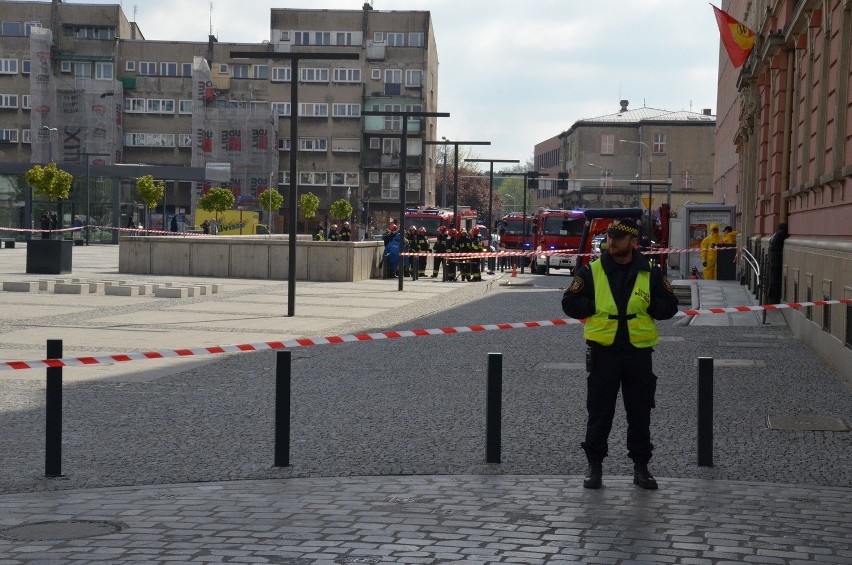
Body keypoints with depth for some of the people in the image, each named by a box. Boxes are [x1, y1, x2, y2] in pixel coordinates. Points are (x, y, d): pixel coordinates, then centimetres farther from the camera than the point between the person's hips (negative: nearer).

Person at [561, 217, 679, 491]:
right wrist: (598, 307, -8)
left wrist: (644, 307, -8)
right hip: (602, 350, -1)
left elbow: (669, 306, 6)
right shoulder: (591, 272, 0)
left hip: (639, 350, 1)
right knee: (599, 411, 5)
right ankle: (594, 465, 16)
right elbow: (570, 304, 2)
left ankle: (641, 465, 18)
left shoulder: (650, 273, 3)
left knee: (639, 412, 7)